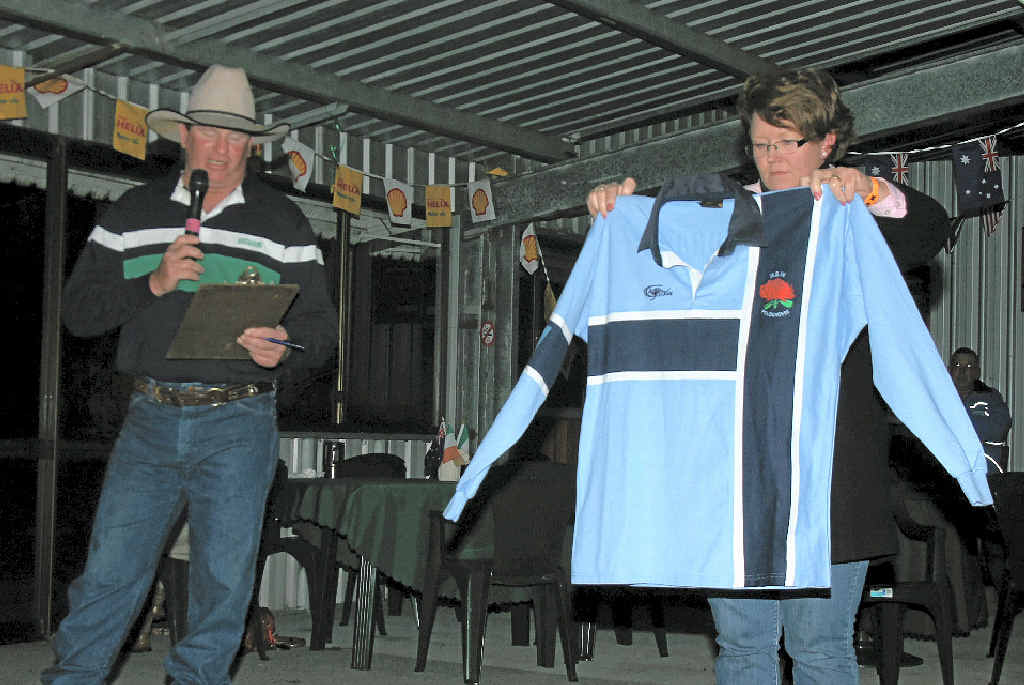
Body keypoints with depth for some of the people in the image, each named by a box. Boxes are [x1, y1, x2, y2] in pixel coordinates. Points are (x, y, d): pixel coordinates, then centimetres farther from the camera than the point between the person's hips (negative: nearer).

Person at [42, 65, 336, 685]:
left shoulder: (283, 224, 6)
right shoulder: (134, 214, 9)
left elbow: (320, 326, 4)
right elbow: (79, 310, 4)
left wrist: (284, 348, -19)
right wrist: (153, 283, -12)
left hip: (237, 427, -1)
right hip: (150, 420, 1)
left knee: (223, 581, 1)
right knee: (110, 571, -1)